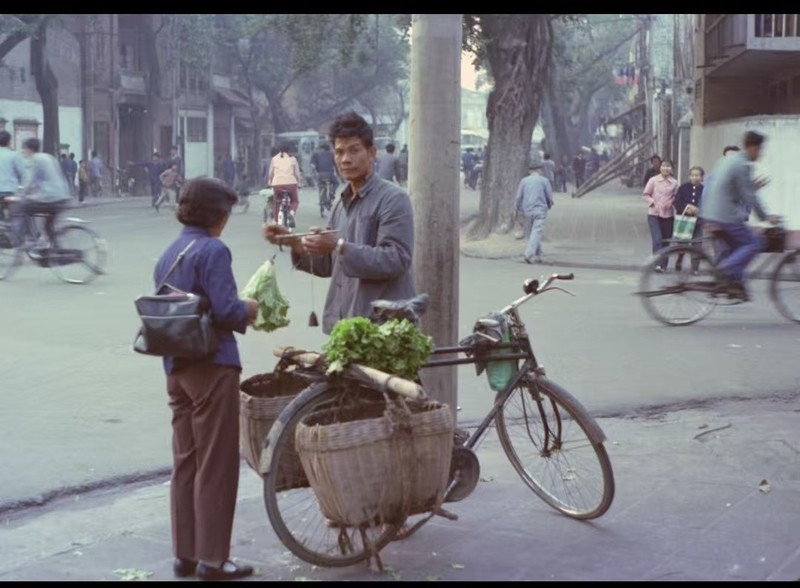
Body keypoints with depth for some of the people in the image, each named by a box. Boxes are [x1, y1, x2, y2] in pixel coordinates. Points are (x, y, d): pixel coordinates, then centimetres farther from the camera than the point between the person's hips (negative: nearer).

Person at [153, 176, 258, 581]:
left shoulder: (168, 255, 12)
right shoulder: (212, 250, -13)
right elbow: (226, 310, -22)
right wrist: (250, 309, -2)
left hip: (176, 367, 8)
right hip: (211, 366, -8)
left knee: (185, 462, 14)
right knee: (216, 465, 1)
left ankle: (185, 554, 21)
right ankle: (212, 559, 6)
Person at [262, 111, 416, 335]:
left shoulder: (393, 199, -7)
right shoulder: (342, 203, 17)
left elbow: (396, 260, -18)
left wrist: (340, 247, -23)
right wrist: (293, 242, 5)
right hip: (343, 324, 8)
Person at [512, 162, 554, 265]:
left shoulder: (524, 180, 8)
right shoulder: (544, 180, 2)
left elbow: (518, 196, 5)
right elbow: (550, 196, 2)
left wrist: (516, 210, 11)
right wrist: (549, 206, 21)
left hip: (527, 210, 4)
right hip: (540, 210, -3)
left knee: (532, 232, 15)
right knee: (536, 232, -9)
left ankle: (537, 255, 17)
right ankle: (529, 254, -24)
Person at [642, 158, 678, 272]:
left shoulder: (674, 183, 2)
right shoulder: (653, 180, -3)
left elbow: (676, 197, 12)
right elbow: (645, 194, 2)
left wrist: (671, 202, -8)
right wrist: (653, 203, -11)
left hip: (668, 215, 3)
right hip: (654, 214, -3)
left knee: (666, 241, 7)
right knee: (657, 239, -16)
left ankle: (664, 265, 17)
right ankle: (658, 263, -18)